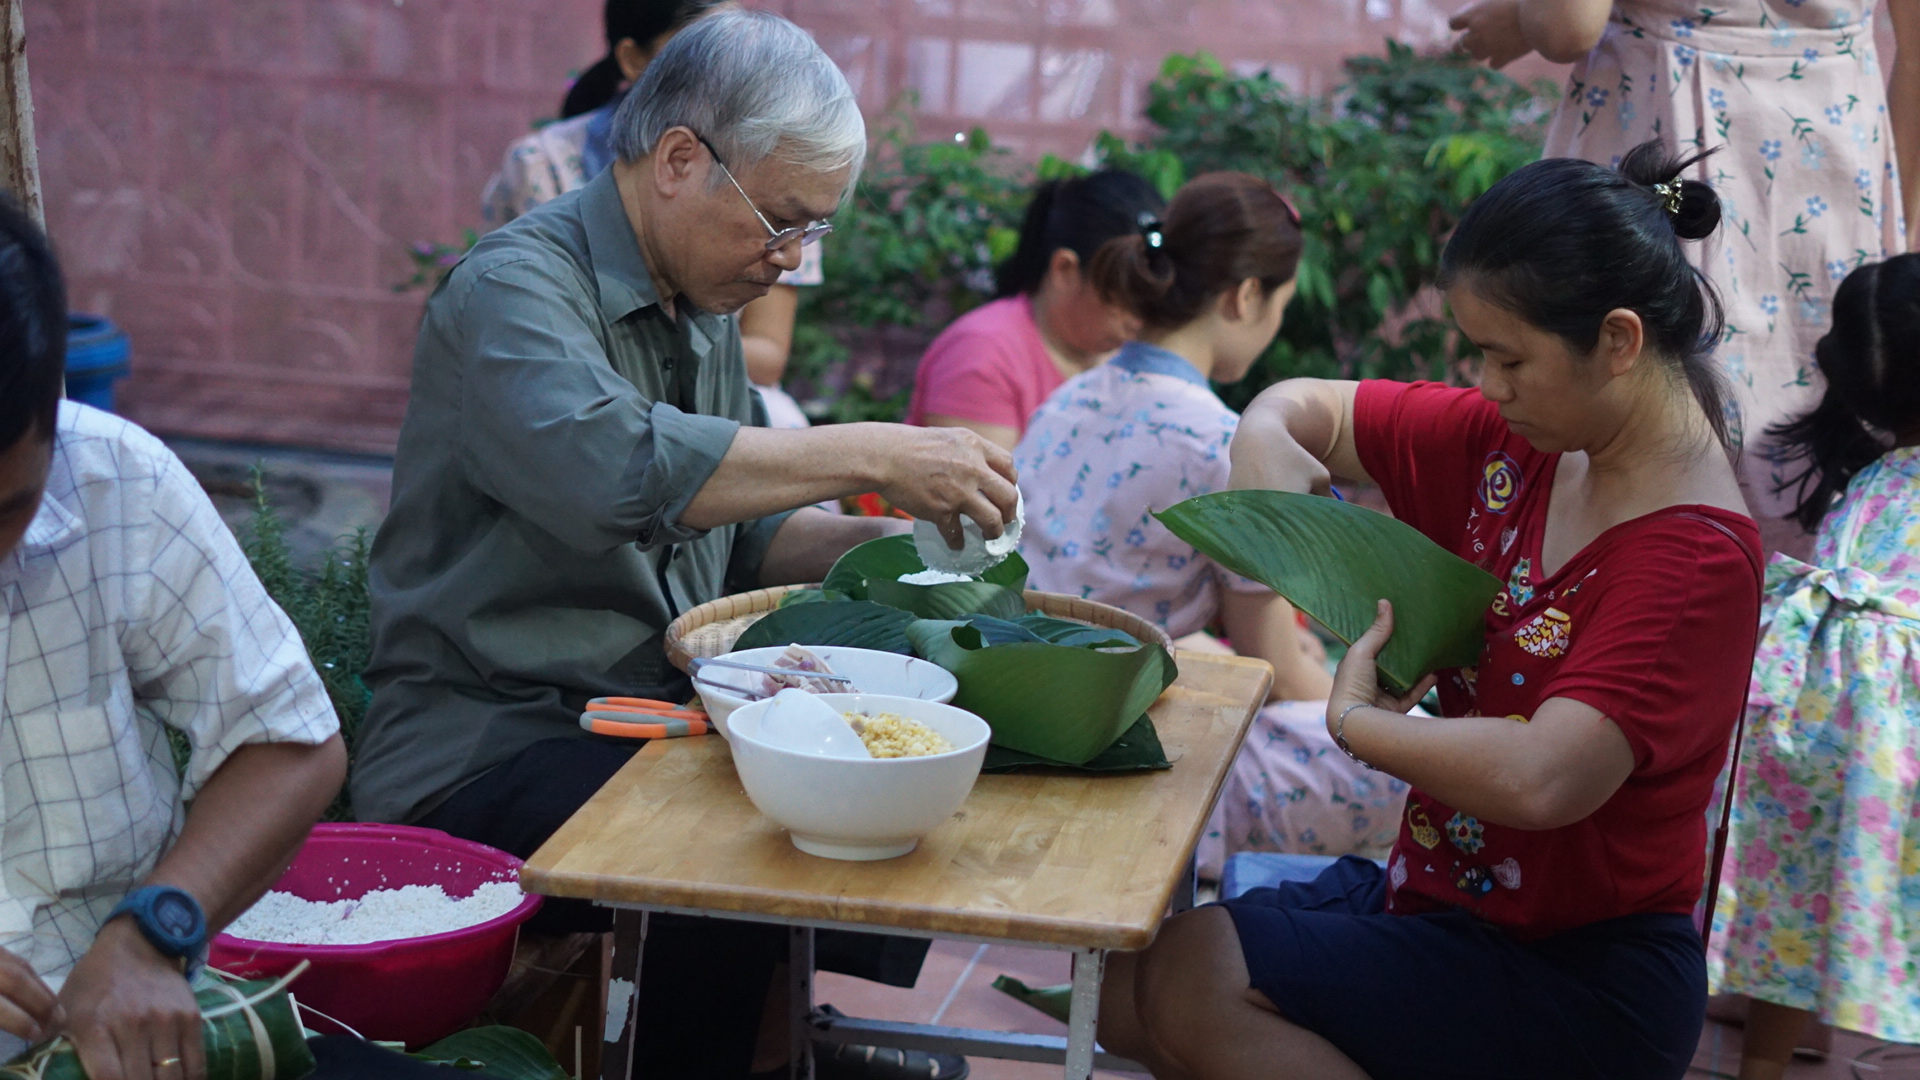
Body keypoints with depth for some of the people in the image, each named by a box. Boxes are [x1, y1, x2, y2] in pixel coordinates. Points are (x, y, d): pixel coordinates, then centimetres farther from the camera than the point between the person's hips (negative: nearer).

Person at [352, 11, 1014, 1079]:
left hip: (652, 717, 8)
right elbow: (613, 468, -34)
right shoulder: (516, 286, -13)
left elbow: (747, 528, 21)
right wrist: (874, 456, -30)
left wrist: (875, 544, 0)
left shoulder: (705, 311, 15)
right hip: (487, 743, -8)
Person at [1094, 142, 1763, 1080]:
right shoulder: (1518, 442, 2)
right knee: (1124, 990, 0)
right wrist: (1268, 439, -10)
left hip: (1573, 966, -8)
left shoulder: (1696, 557, -22)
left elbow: (1539, 779, -36)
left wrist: (1356, 720, -19)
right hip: (1437, 887, 8)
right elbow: (1307, 405, 15)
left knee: (1190, 976, -24)